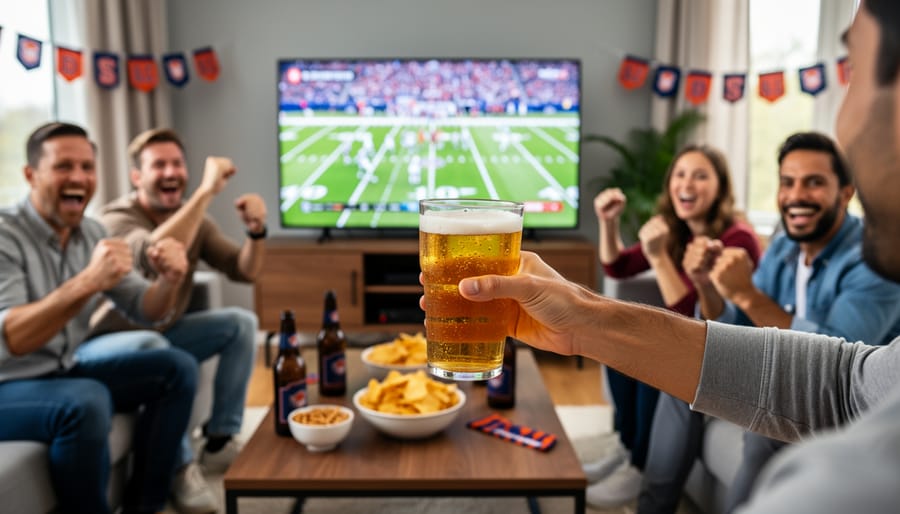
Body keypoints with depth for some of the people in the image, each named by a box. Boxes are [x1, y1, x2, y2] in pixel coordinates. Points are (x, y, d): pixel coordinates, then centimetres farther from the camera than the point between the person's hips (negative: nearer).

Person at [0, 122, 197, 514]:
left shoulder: (91, 233, 3)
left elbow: (144, 311, 4)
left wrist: (169, 279, -19)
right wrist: (87, 282, -42)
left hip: (63, 374, 7)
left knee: (176, 369, -4)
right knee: (86, 402, -35)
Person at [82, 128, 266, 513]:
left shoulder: (194, 220, 0)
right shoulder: (116, 219, -20)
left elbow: (244, 271, -3)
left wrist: (256, 231, -23)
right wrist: (206, 191, -42)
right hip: (111, 344, -7)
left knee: (241, 322, -9)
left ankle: (220, 442, -6)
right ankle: (180, 467, -24)